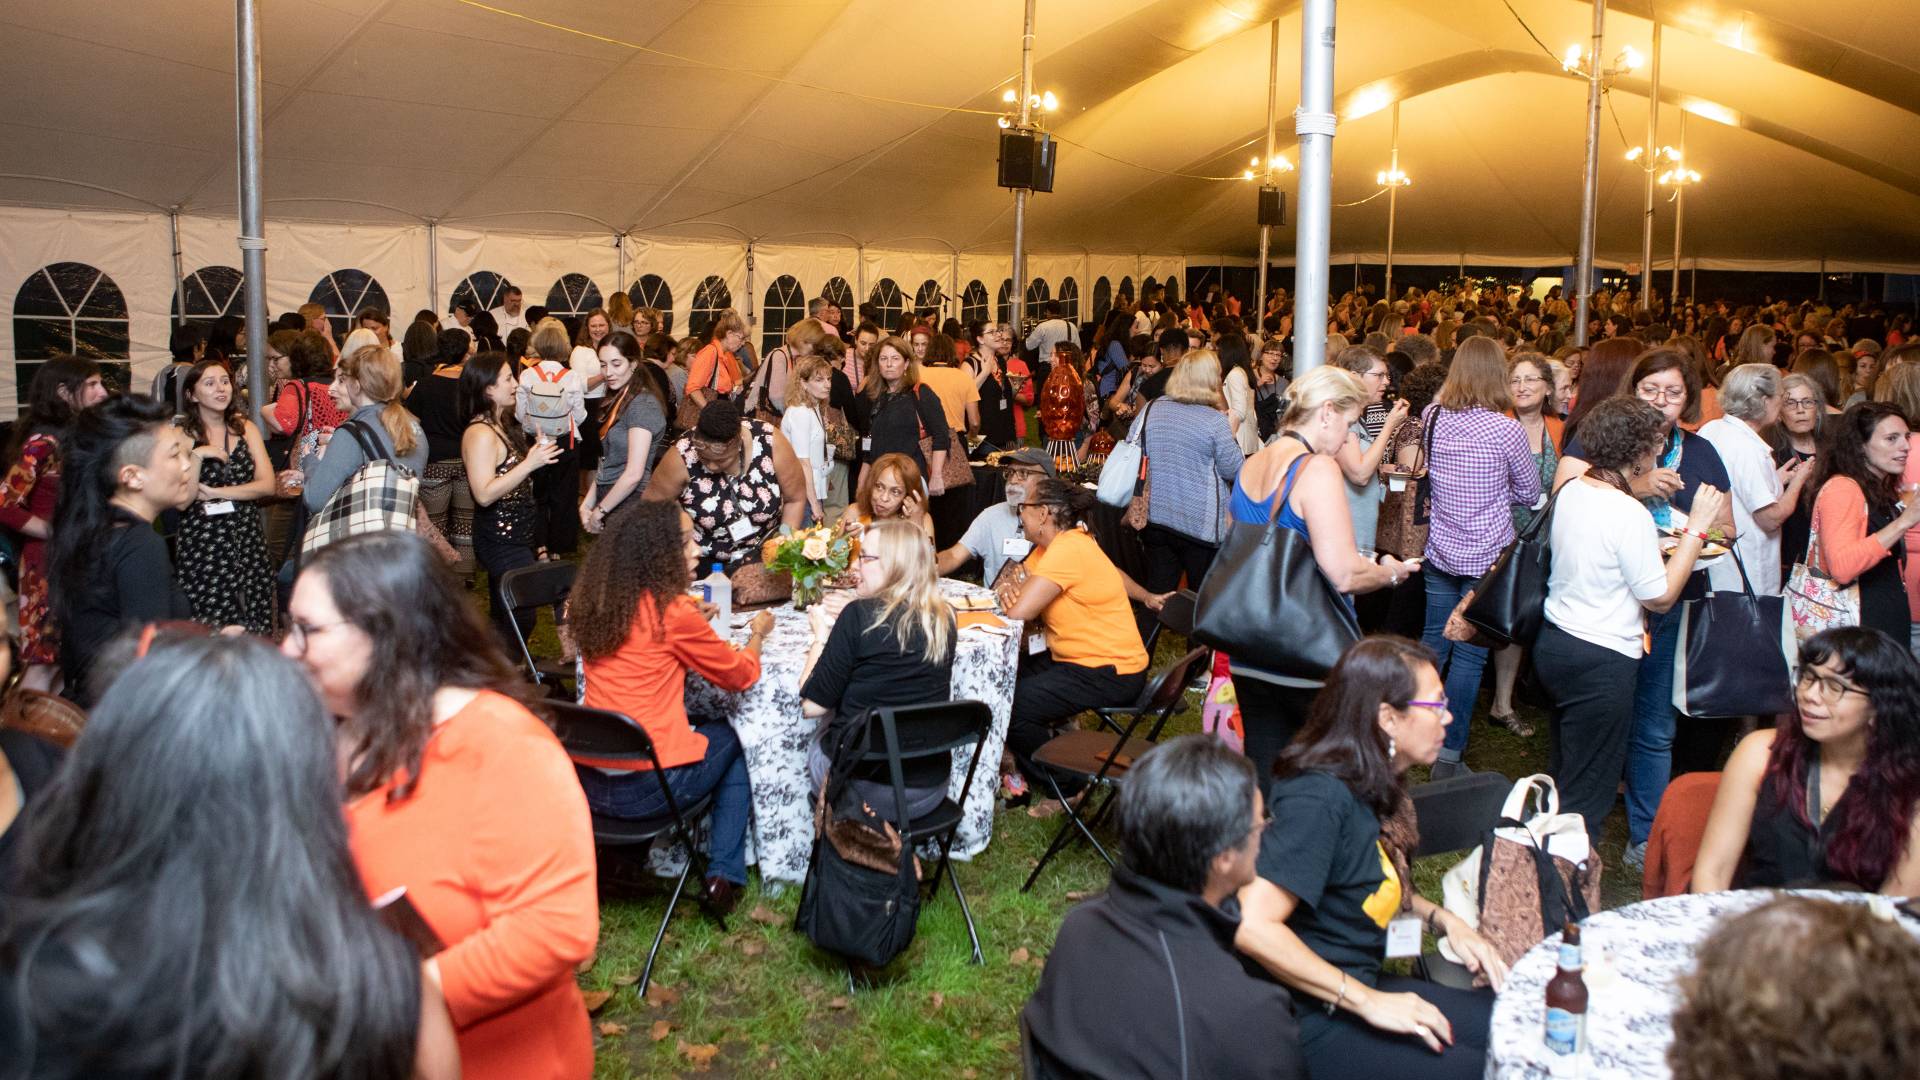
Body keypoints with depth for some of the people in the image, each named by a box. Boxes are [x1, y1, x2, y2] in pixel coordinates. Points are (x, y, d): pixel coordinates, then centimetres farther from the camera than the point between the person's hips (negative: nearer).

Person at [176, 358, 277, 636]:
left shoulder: (245, 428, 10)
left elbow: (267, 485, -1)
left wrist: (214, 493, -7)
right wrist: (197, 455, -16)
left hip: (248, 539, 3)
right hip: (202, 544, -3)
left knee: (254, 625, -1)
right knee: (211, 628, -6)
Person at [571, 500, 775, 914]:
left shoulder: (596, 601, 4)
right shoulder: (673, 611, -15)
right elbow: (738, 675, -1)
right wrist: (757, 634, 16)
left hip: (586, 780, 6)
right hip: (646, 789, -6)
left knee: (700, 724, 29)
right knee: (727, 738, 23)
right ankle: (723, 875, 18)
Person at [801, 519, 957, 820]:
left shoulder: (860, 615, -16)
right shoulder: (944, 618, -2)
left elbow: (812, 705, -13)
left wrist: (822, 635, 0)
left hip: (864, 790, -5)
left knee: (817, 740, 28)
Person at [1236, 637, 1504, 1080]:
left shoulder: (1376, 789, 5)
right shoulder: (1319, 798, -23)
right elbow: (1252, 926, -31)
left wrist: (1443, 919, 5)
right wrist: (1368, 1001, -23)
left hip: (1362, 987, 9)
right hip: (1314, 1023, -9)